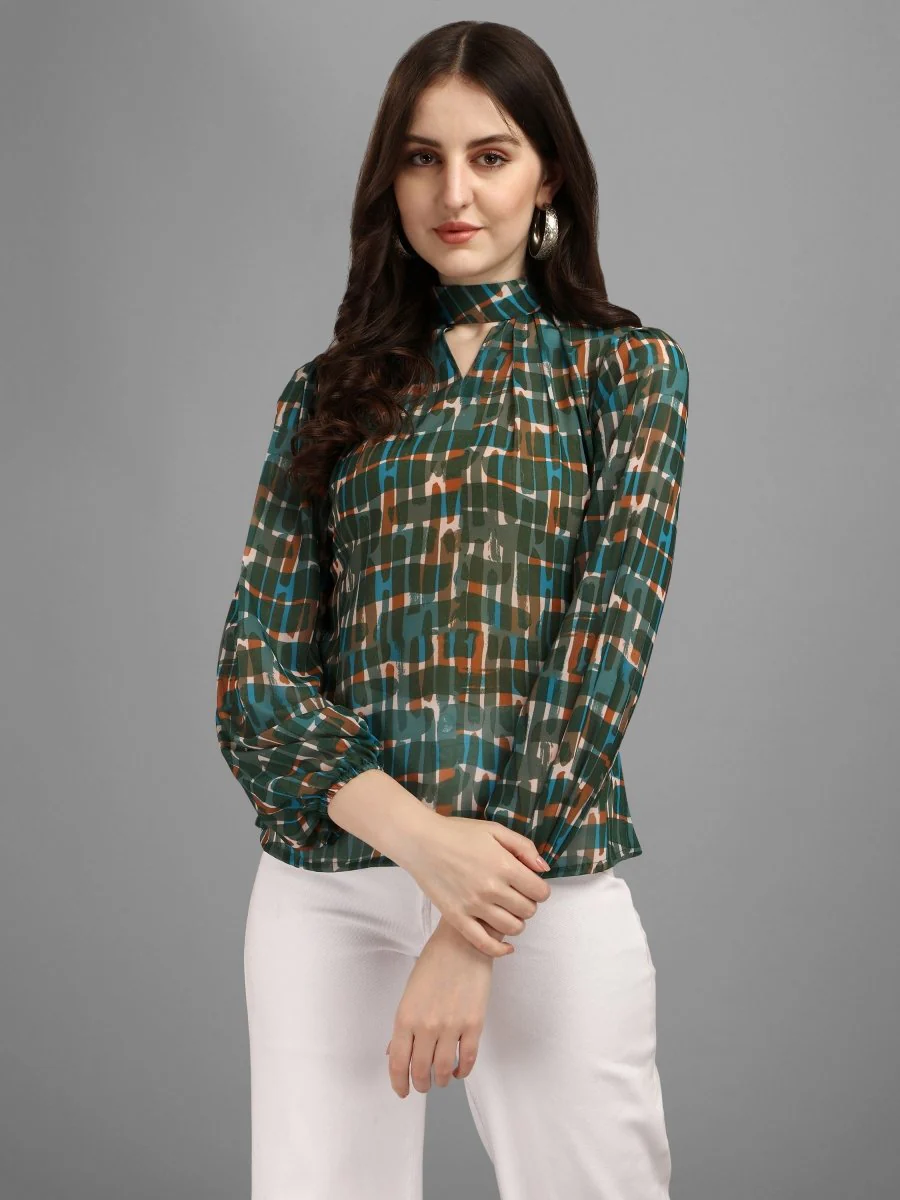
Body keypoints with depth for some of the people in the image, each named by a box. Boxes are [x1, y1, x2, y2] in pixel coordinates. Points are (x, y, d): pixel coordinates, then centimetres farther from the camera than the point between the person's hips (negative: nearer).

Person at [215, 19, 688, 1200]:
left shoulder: (627, 370, 3)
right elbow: (255, 665, 2)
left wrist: (473, 936, -14)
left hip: (550, 886, -2)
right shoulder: (328, 393, 10)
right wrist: (416, 834, -15)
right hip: (326, 889, 2)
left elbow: (605, 647, -7)